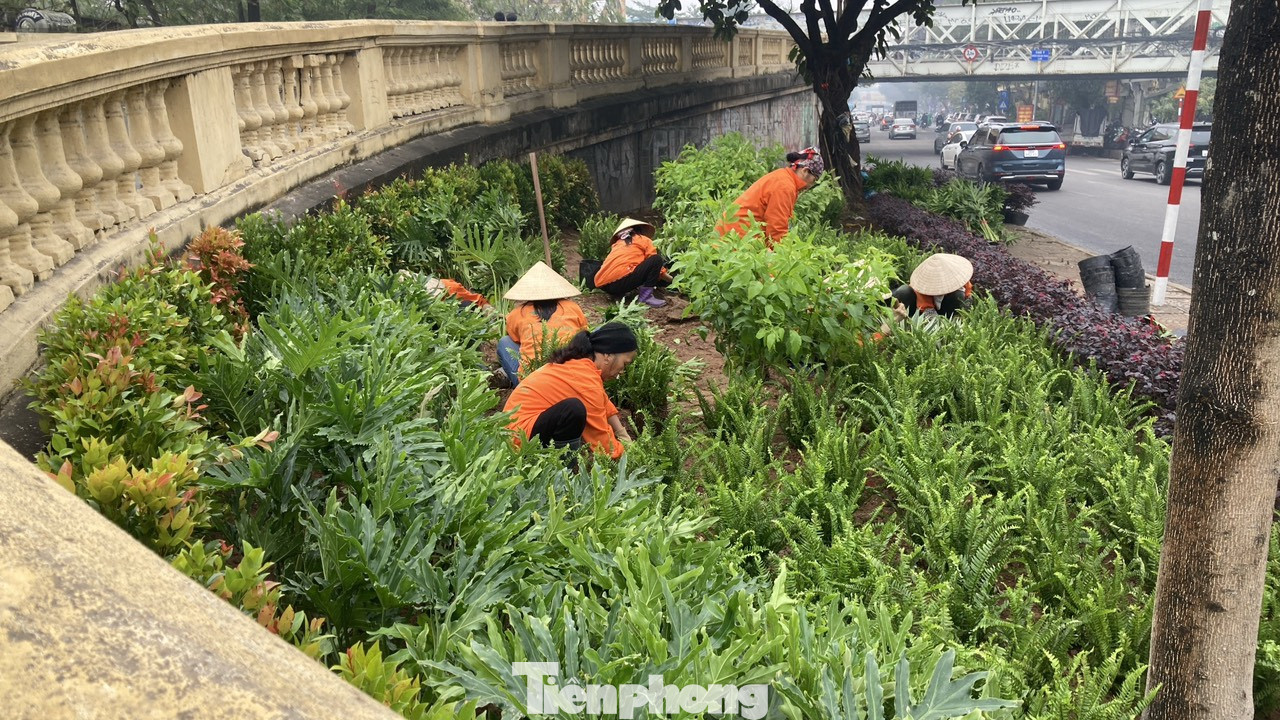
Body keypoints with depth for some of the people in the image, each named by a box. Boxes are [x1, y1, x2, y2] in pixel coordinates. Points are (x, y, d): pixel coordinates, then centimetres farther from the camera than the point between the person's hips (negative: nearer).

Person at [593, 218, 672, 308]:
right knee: (656, 259, 2)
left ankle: (617, 294, 13)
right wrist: (671, 280, 32)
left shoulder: (618, 243, 29)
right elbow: (656, 263, 15)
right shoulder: (644, 240, 15)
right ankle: (645, 296, -6)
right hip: (620, 281, -7)